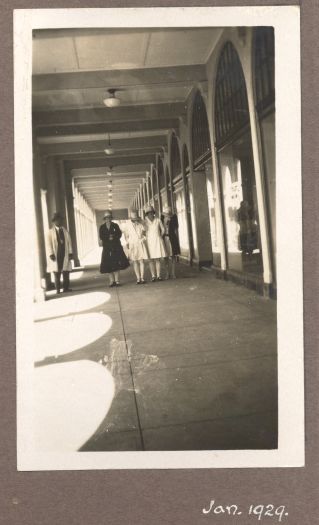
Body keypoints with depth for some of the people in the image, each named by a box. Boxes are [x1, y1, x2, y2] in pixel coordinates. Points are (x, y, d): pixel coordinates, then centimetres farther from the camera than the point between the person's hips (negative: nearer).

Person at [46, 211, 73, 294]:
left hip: (65, 254, 3)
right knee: (56, 272, 0)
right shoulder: (50, 232, 3)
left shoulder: (65, 231, 13)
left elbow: (69, 242, 10)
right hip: (55, 255, -3)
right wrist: (51, 254, -13)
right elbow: (48, 244, -3)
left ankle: (66, 287, 9)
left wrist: (70, 253, 1)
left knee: (66, 272, 2)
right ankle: (58, 289, 4)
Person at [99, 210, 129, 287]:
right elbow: (101, 237, -1)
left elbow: (119, 234, 0)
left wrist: (113, 237, -17)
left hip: (116, 247, 0)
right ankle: (112, 281, 3)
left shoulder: (115, 225, 8)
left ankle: (117, 280, -3)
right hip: (107, 248, 1)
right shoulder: (102, 227, 8)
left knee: (116, 264, -5)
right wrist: (108, 238, -16)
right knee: (109, 265, -2)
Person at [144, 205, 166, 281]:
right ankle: (153, 276, 2)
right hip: (149, 241, -1)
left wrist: (160, 237, 11)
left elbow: (162, 229, 14)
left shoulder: (158, 220, 3)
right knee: (151, 259, -1)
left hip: (158, 241, 1)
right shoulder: (145, 221, -2)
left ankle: (158, 275, 5)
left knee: (158, 259, 2)